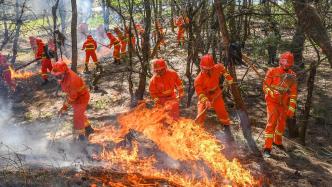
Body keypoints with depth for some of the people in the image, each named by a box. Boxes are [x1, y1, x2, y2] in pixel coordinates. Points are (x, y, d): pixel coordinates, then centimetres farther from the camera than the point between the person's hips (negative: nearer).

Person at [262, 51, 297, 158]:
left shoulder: (292, 75, -1)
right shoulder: (272, 72, -10)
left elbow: (293, 93, 1)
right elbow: (265, 86, -8)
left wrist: (292, 108, -4)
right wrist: (273, 93, -28)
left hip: (284, 103, 4)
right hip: (272, 101, -4)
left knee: (282, 123, 15)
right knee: (272, 122, -15)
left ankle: (277, 141, 41)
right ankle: (267, 148, -11)